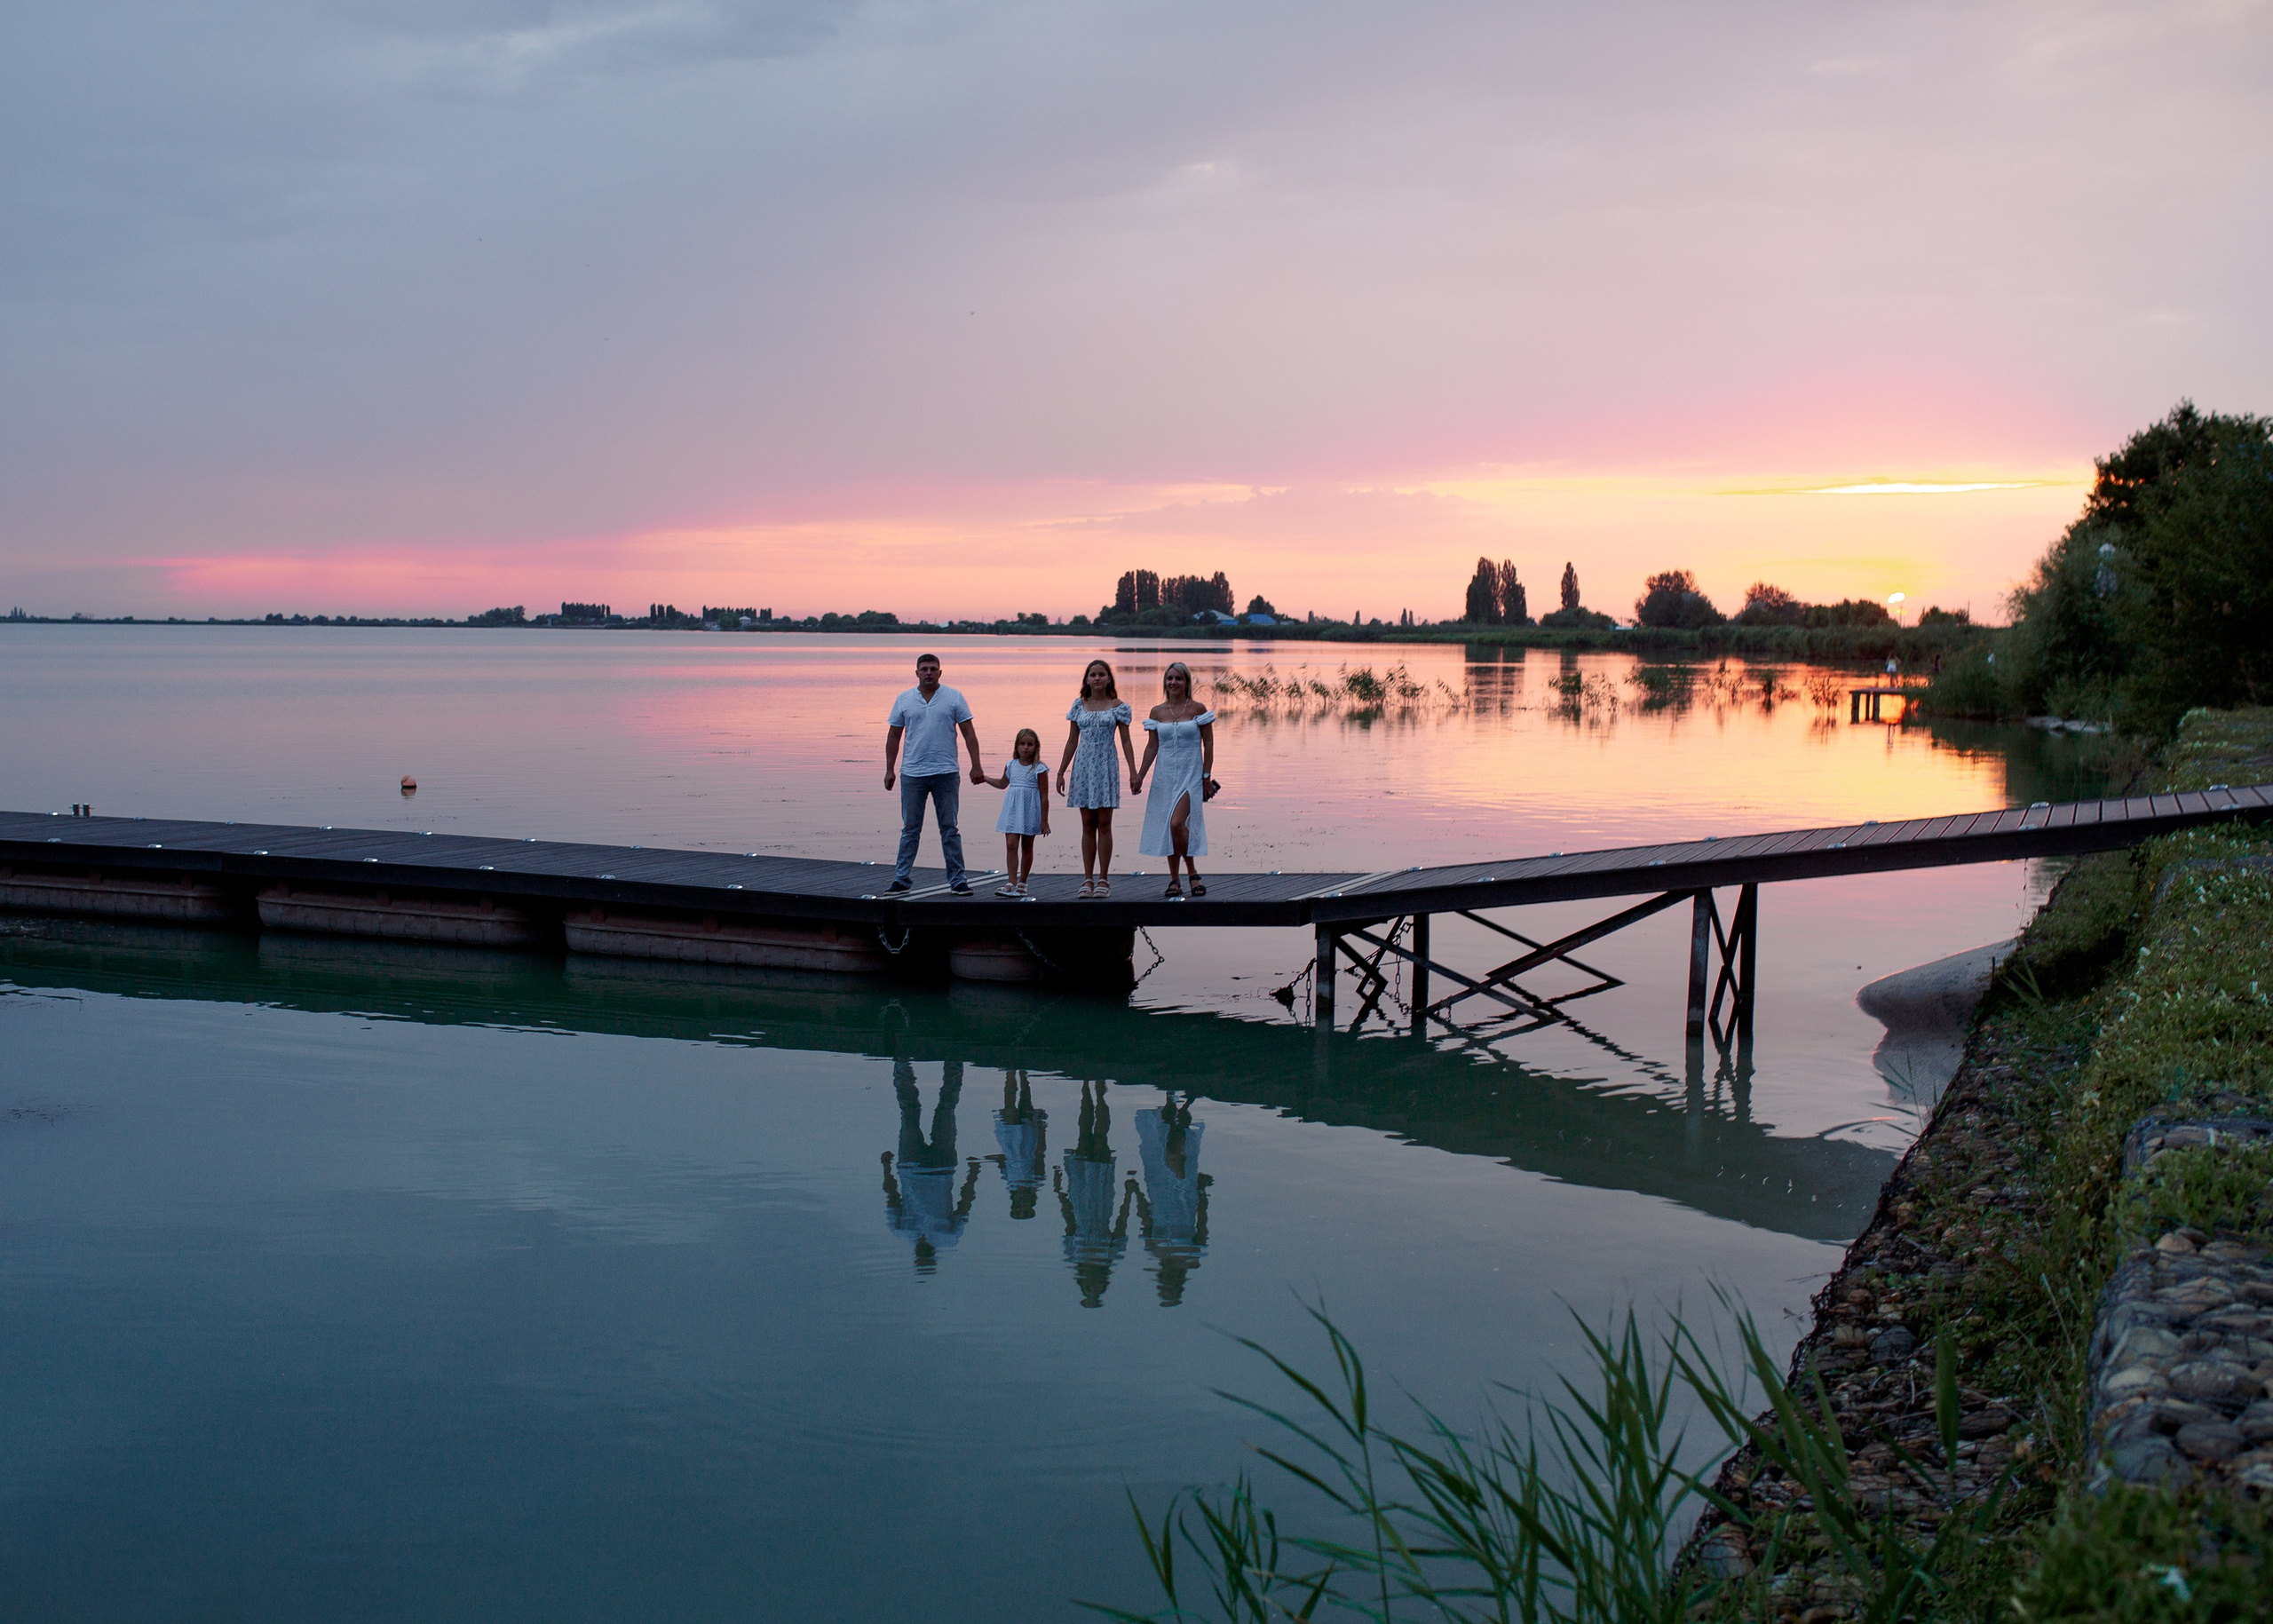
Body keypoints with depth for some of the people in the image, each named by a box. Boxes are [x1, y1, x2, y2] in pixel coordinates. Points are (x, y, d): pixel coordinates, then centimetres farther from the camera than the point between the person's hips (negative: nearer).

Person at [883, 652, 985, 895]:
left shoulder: (954, 698, 3)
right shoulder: (904, 700, 7)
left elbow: (969, 733, 3)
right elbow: (893, 736, 11)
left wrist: (976, 766, -3)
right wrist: (890, 770, 5)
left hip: (945, 774, -1)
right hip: (912, 774, 1)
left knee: (949, 829, 2)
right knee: (910, 829, 5)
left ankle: (958, 880, 6)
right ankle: (902, 879, 10)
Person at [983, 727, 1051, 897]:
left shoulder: (1039, 769, -7)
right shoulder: (1011, 765, 6)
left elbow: (1044, 796, -6)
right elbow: (1003, 784, 26)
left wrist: (1044, 821, -7)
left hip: (1030, 812, -3)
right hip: (1012, 811, 3)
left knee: (1027, 848, 8)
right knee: (1011, 845, -8)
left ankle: (1022, 883, 18)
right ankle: (1012, 884, -10)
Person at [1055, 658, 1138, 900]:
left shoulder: (1117, 706, 2)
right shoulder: (1079, 705, 8)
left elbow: (1126, 742, 1)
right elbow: (1072, 741, 11)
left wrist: (1133, 772, -6)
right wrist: (1061, 772, 8)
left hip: (1106, 766, -2)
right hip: (1083, 766, 2)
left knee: (1104, 824, -1)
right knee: (1087, 825, 4)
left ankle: (1103, 880, 4)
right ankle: (1088, 880, 7)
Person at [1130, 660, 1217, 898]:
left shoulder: (1198, 709, -1)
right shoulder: (1157, 712, 8)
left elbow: (1208, 745, 0)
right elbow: (1152, 746, 10)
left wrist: (1207, 777, -5)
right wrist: (1139, 776, 5)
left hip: (1191, 774, -4)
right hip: (1165, 775, 4)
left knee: (1177, 823, -20)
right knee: (1167, 828, 4)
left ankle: (1193, 873, -4)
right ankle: (1174, 881, 14)